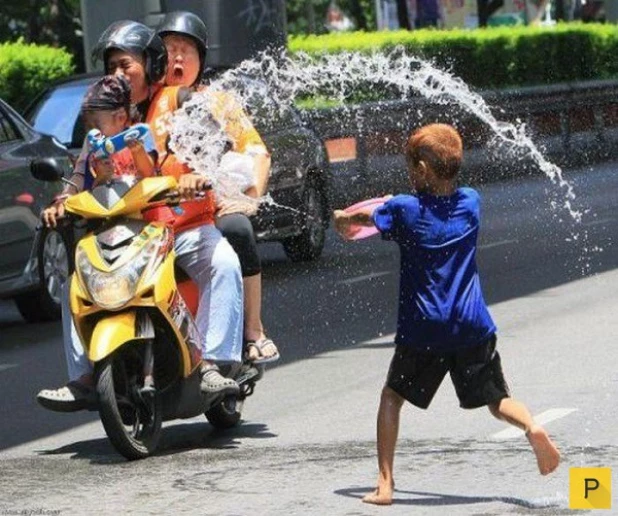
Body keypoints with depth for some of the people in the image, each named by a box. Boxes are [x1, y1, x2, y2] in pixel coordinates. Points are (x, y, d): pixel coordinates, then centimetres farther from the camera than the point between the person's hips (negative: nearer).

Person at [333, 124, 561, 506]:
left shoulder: (404, 209, -6)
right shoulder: (470, 202, 3)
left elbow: (351, 220, 12)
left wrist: (343, 219, 35)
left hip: (422, 330, -2)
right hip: (473, 326, 3)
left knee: (393, 396, 14)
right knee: (497, 400, 13)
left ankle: (385, 483, 6)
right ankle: (532, 427, -18)